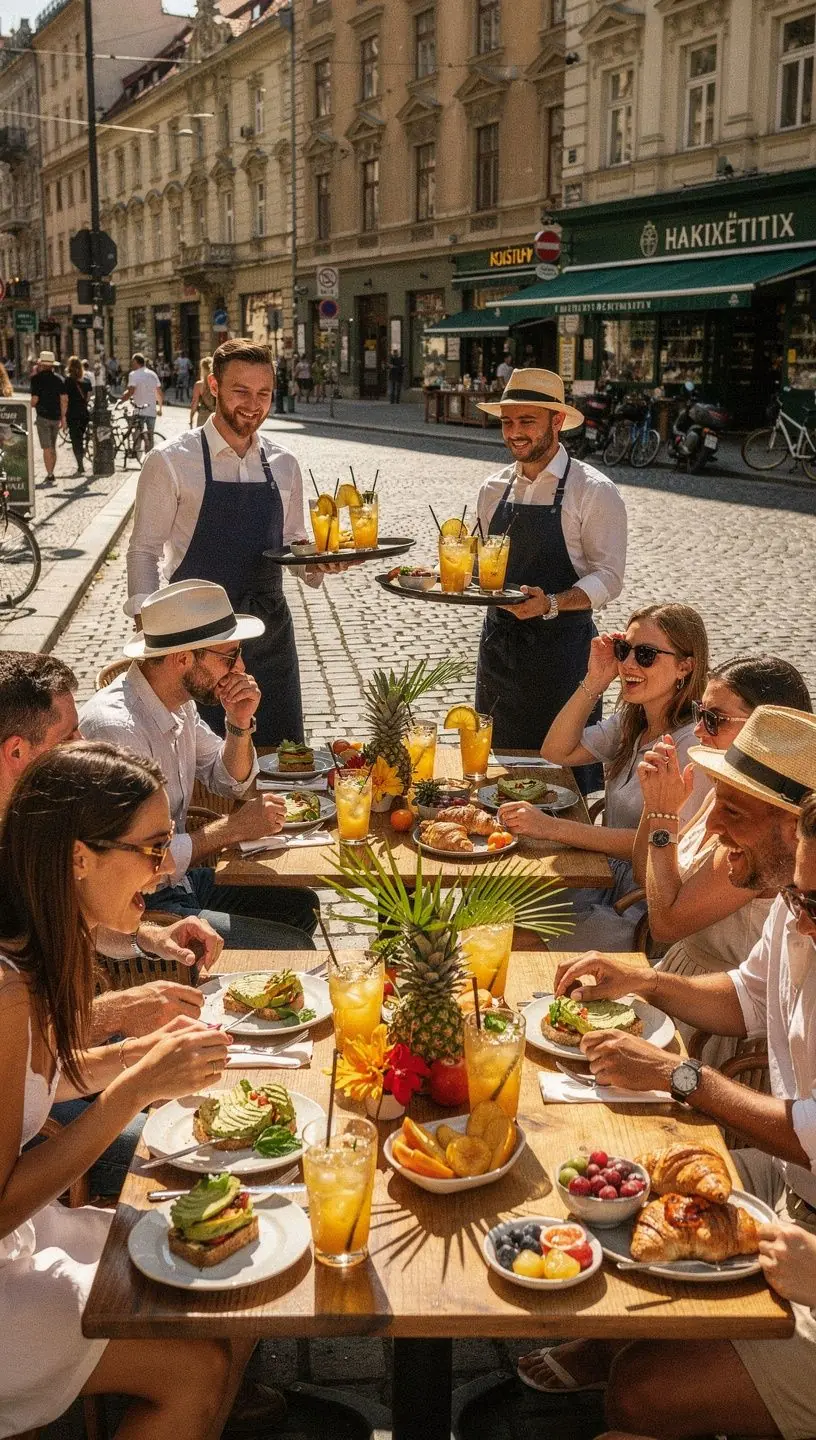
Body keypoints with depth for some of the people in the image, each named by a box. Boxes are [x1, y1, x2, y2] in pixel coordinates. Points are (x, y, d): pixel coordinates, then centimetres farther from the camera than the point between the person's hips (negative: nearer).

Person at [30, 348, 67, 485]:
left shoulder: (37, 378, -10)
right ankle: (50, 474, 22)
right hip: (56, 416, 5)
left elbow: (35, 399, -13)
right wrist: (63, 417, 7)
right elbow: (64, 399, 2)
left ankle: (50, 476, -8)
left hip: (43, 416, -5)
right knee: (52, 447, 16)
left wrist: (28, 407, 8)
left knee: (47, 448, -5)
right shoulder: (59, 379, 5)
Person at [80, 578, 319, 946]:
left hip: (180, 875, 10)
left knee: (301, 906, 18)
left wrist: (240, 723, -5)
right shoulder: (117, 727, -29)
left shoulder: (176, 700, 1)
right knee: (293, 949, -13)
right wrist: (233, 829, -19)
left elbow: (231, 782, 15)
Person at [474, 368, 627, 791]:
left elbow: (608, 577, -13)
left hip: (561, 648, -6)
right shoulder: (494, 489, 9)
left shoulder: (593, 491, -9)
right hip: (498, 641, 6)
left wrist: (552, 604, -28)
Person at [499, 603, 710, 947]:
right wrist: (594, 682, -4)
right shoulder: (630, 719, 7)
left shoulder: (692, 742, -21)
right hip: (605, 876, 8)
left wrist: (553, 827, -29)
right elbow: (557, 751, 9)